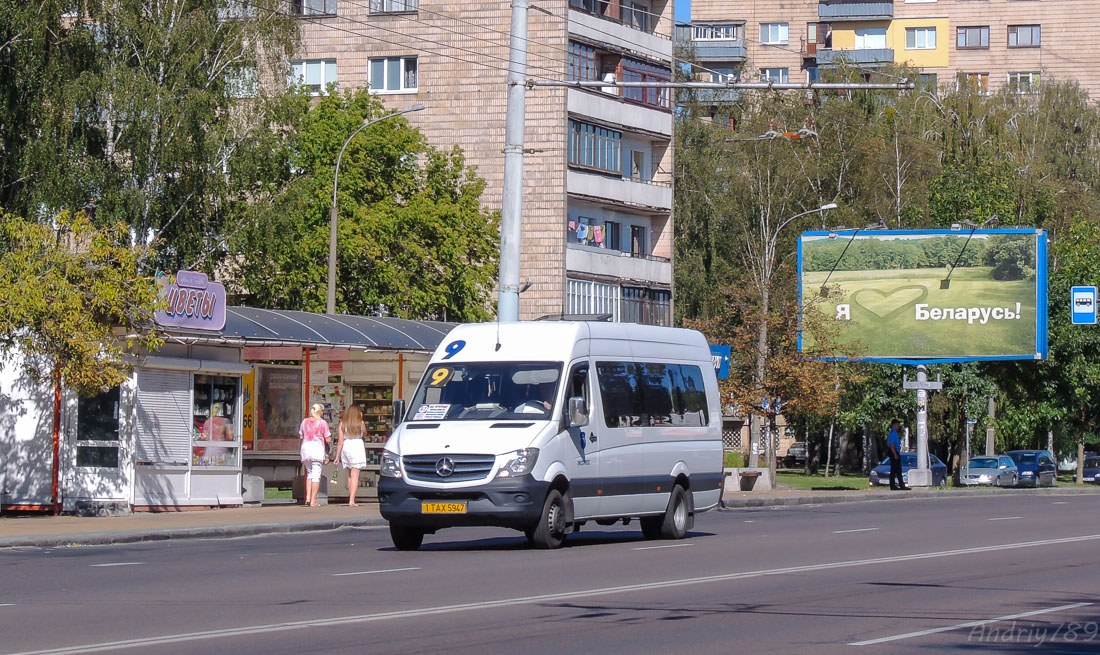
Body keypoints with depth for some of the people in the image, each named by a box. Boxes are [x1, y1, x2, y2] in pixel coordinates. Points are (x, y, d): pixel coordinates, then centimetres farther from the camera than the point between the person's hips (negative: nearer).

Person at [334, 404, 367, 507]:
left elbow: (340, 440, 0)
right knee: (355, 475, -3)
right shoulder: (360, 422, 0)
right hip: (357, 446, -2)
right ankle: (351, 500, -12)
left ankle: (351, 499, 20)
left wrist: (337, 455, 3)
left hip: (345, 447, 2)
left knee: (350, 475, 17)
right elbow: (365, 432, 21)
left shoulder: (342, 423, 2)